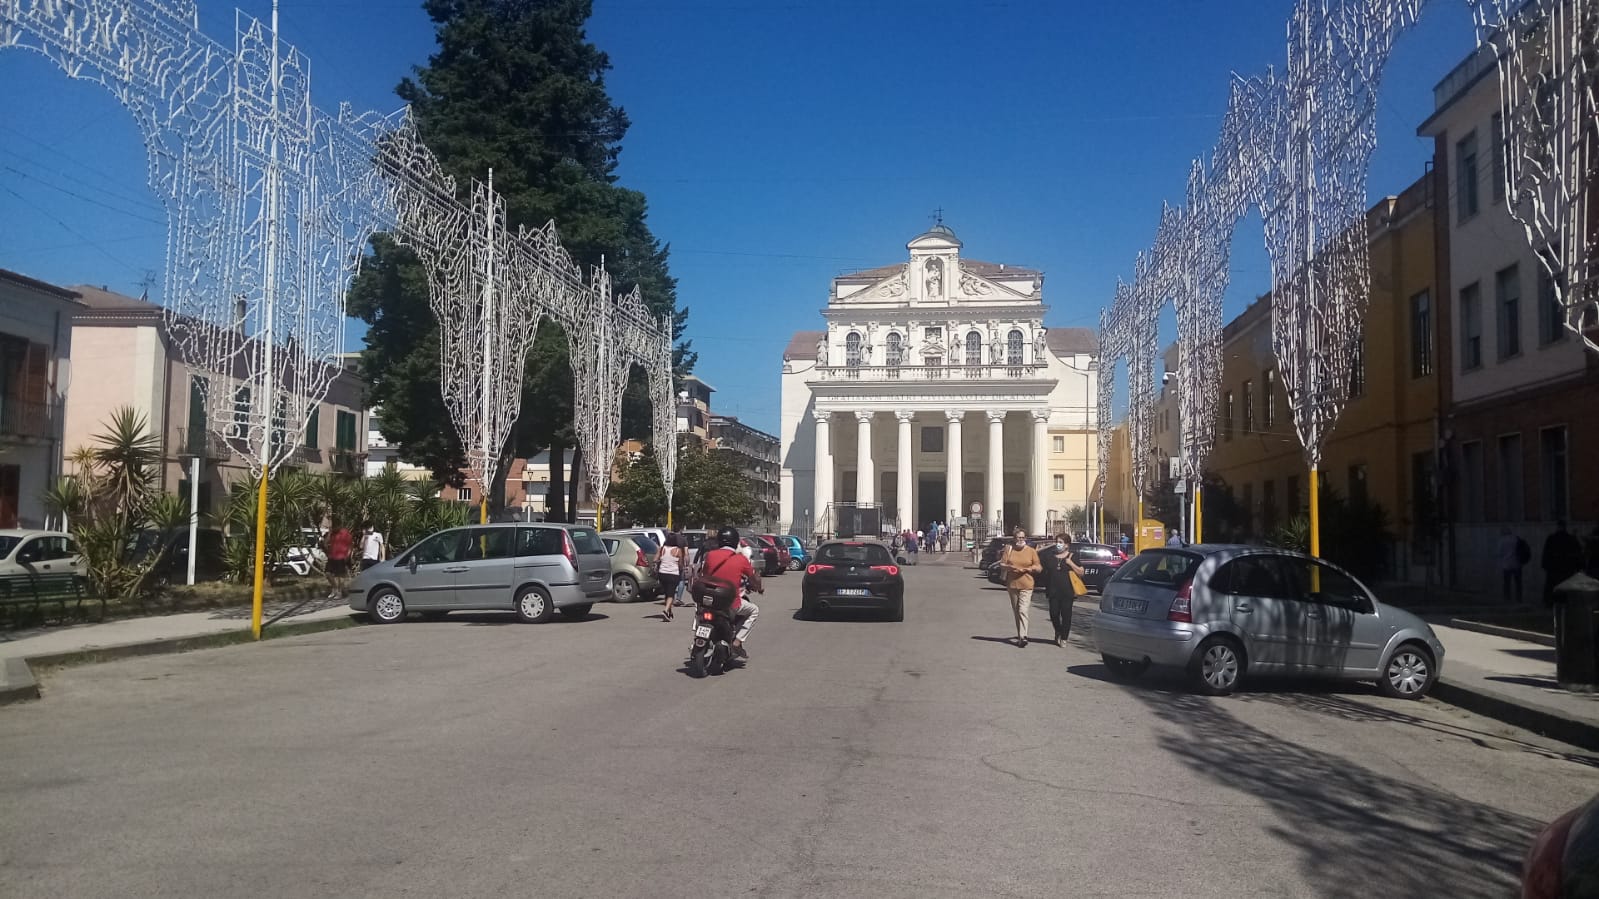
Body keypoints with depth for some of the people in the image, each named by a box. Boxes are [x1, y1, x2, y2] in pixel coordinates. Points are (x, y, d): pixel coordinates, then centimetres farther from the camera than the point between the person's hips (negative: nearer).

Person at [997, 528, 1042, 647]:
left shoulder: (1032, 551, 3)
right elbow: (1002, 564, 6)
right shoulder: (1009, 549, 7)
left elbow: (1039, 568, 4)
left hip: (1026, 586, -3)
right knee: (1016, 612, 10)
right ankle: (1019, 636, 20)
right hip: (1012, 585, 3)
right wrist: (1009, 567, -15)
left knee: (1022, 611, -15)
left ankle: (1023, 637, -20)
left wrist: (1028, 569, -14)